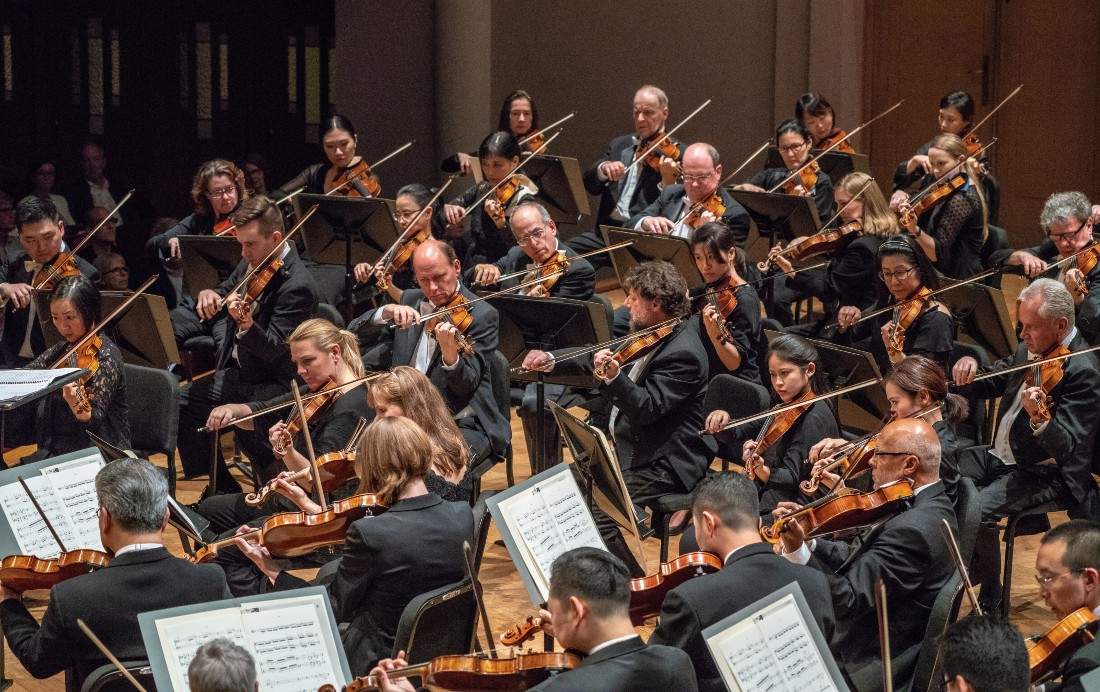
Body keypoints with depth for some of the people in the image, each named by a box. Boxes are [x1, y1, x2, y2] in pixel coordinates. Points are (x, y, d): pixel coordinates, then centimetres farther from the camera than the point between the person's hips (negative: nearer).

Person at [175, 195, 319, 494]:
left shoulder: (298, 285, -23)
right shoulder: (252, 262, 3)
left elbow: (273, 350, -26)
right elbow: (225, 293, 21)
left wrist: (246, 324, -45)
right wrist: (208, 295, -3)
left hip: (273, 385, -9)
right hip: (237, 372, 9)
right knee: (182, 404, 3)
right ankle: (223, 489, 13)